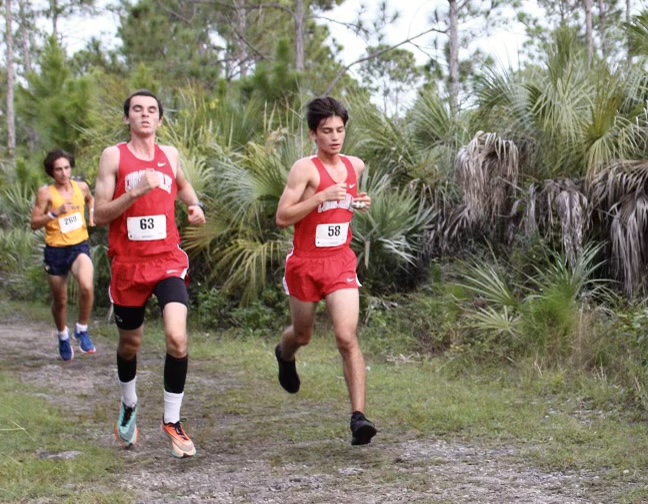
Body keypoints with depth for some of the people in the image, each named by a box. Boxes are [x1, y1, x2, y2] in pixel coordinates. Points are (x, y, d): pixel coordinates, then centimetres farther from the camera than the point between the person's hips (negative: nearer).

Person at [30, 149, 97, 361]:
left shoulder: (81, 187, 1)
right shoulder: (45, 193, -9)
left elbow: (90, 199, 25)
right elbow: (34, 223, -11)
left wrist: (91, 213, 6)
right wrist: (55, 213, -24)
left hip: (79, 247, 1)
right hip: (56, 250, -1)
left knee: (87, 286, -27)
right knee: (60, 300, 13)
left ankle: (82, 330, -4)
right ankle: (63, 337, 41)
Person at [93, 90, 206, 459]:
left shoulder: (170, 155, 7)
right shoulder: (114, 156, -4)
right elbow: (100, 215, -10)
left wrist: (196, 206, 10)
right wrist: (136, 192, -23)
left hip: (168, 261, 1)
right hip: (128, 265, -1)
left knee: (177, 337, -18)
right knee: (130, 343, 15)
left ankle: (172, 420, -3)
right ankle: (129, 405, 44)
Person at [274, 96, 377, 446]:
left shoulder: (355, 166, 6)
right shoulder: (305, 169, -12)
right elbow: (282, 217, -18)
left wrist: (359, 204, 5)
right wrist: (320, 197, -27)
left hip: (341, 263, 2)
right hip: (305, 262, -2)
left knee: (347, 338, -13)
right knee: (302, 334, 18)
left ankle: (358, 417, -16)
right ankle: (284, 355, 57)